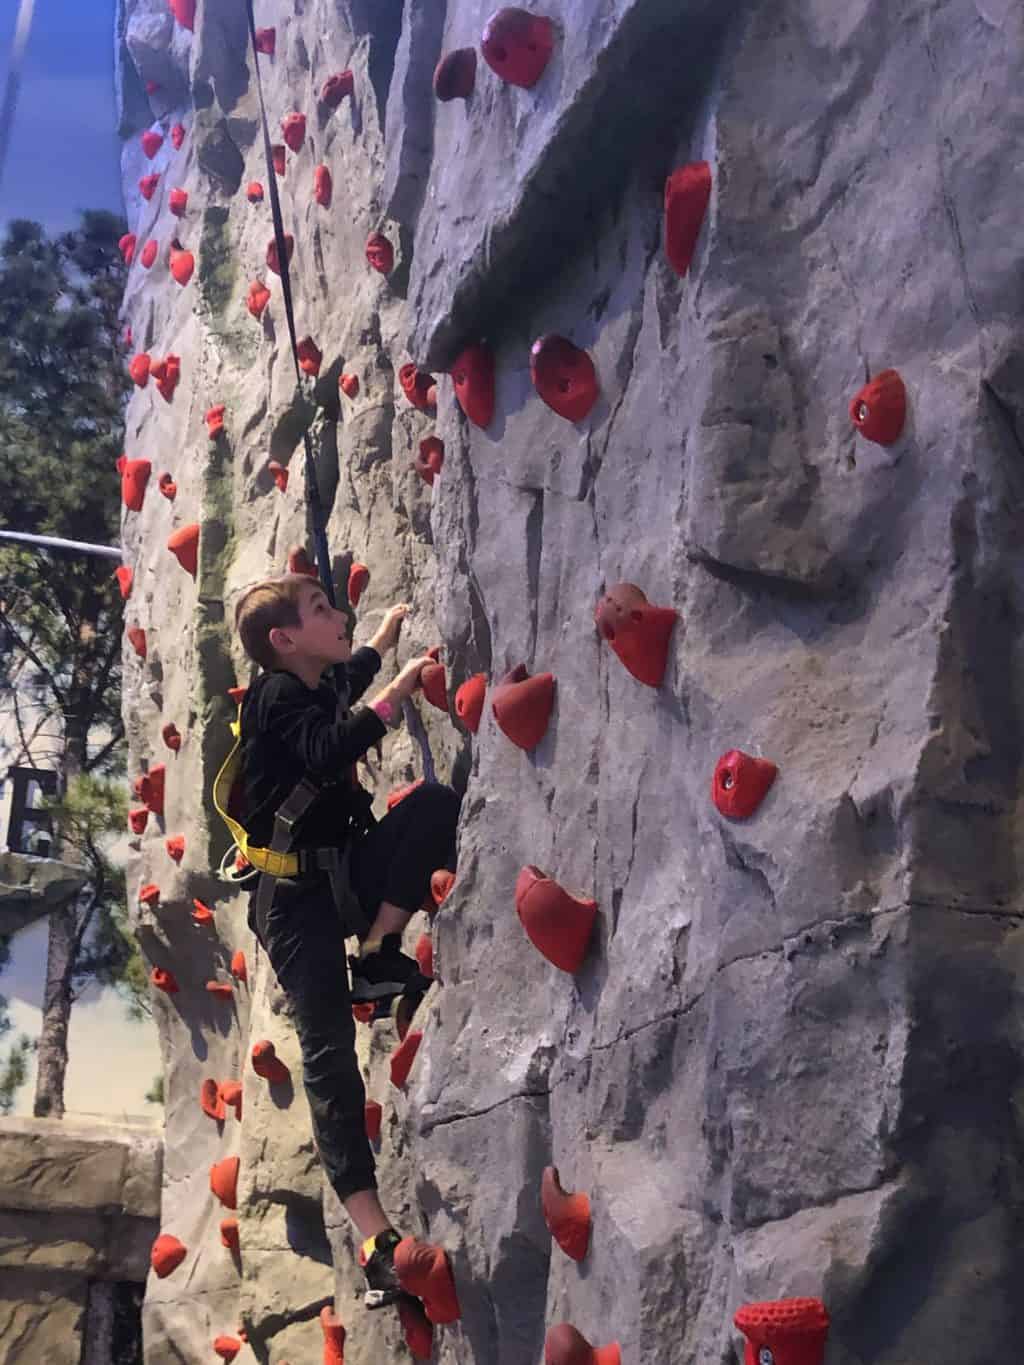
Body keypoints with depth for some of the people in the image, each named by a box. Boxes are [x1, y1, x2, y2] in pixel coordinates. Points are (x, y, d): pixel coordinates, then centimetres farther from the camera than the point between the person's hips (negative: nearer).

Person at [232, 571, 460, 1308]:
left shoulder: (311, 689, 13)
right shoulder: (278, 697, -13)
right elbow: (327, 753, -33)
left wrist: (382, 641, 46)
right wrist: (397, 692, -30)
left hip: (342, 874, 8)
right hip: (295, 896, -8)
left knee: (437, 801, -16)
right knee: (329, 1054, -11)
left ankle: (378, 955, -12)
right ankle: (377, 1240, -10)